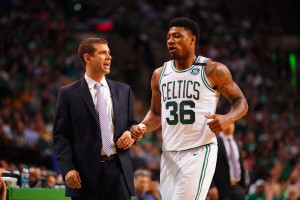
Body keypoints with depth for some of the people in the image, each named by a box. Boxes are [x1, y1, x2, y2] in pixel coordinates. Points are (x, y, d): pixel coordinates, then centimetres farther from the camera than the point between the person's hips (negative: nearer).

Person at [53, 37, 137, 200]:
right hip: (85, 173, -3)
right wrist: (67, 168, -12)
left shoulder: (123, 91, 15)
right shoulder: (68, 93, 4)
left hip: (118, 170, 3)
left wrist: (130, 133, -2)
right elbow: (60, 136, 0)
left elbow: (131, 124, 23)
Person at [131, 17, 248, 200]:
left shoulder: (213, 71, -2)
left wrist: (228, 119, -18)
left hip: (199, 152, -6)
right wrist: (142, 127, 2)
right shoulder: (160, 74, 13)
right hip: (169, 154, 6)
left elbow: (240, 102, 4)